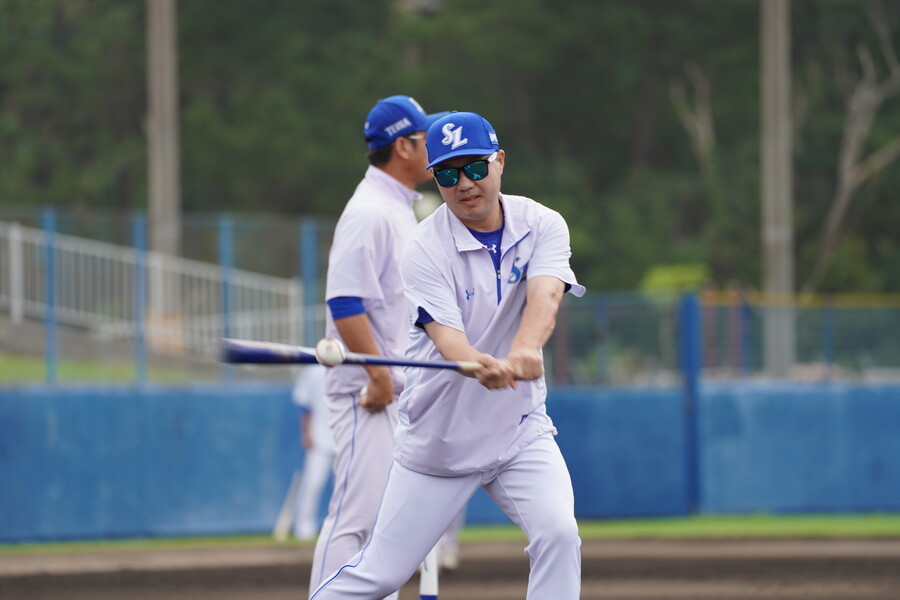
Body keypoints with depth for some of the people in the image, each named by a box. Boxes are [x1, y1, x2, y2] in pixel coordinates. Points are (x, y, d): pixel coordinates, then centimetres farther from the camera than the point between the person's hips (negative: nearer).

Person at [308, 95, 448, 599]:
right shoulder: (370, 212, -14)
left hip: (398, 393, 10)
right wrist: (378, 373, -24)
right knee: (356, 514, -13)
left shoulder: (403, 210, 17)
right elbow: (344, 302, -22)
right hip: (368, 391, -10)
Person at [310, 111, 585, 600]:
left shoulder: (541, 226, -6)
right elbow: (446, 336, -29)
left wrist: (524, 350, -49)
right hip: (439, 443, -2)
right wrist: (481, 366, -53)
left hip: (519, 429, 2)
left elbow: (545, 295, -26)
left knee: (558, 533, -22)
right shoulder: (426, 249, -14)